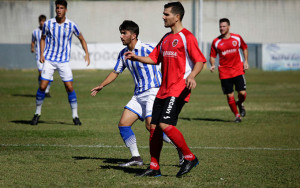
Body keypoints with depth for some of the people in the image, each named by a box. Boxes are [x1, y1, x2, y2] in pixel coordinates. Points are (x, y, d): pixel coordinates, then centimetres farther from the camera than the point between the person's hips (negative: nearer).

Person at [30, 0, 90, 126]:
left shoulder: (71, 25, -5)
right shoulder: (48, 24, -3)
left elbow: (81, 39, 10)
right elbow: (43, 38, 13)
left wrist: (87, 54, -1)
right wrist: (42, 54, 1)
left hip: (64, 61, 0)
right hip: (49, 60, 0)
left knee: (69, 87, -6)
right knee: (42, 86, -7)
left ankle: (75, 116, 6)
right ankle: (37, 113, 10)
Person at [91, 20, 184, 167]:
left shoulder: (146, 49, -14)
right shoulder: (123, 53, 10)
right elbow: (116, 72, 24)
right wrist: (101, 86, 24)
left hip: (153, 91, -8)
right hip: (139, 94, 8)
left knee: (151, 125, -19)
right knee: (123, 124, -1)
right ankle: (136, 158, 8)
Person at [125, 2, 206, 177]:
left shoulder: (187, 37, -7)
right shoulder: (166, 38, 19)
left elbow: (200, 60, -12)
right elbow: (155, 59, 25)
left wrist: (191, 76, -30)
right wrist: (137, 58, 9)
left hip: (179, 89, -8)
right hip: (164, 89, 8)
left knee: (165, 124, -20)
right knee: (154, 127, 4)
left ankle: (190, 157, -6)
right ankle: (154, 167, 11)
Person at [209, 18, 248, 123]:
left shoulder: (237, 38, 1)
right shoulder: (216, 42, 0)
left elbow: (244, 48, 17)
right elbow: (212, 56, 7)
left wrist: (246, 61, 6)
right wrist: (213, 65, -12)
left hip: (238, 70, 0)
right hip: (224, 73, 0)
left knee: (242, 93, -10)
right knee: (230, 96, -1)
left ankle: (240, 104, 25)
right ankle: (237, 115, 16)